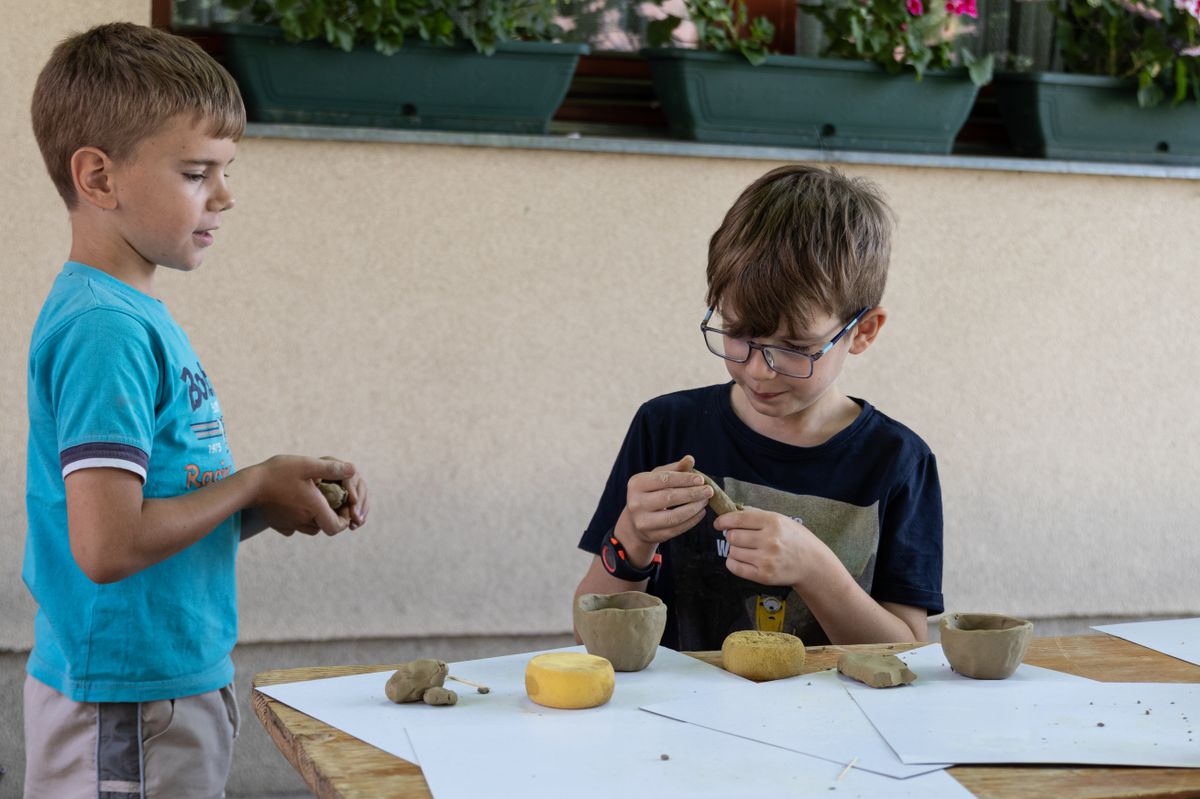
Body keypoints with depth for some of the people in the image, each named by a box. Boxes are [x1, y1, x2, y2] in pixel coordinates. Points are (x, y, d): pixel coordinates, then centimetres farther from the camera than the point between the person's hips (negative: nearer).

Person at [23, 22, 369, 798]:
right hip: (127, 709, -9)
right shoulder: (104, 330, -19)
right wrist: (256, 486, -14)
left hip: (181, 680, 9)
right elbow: (107, 545, -27)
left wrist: (287, 495, 0)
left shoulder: (141, 315, 9)